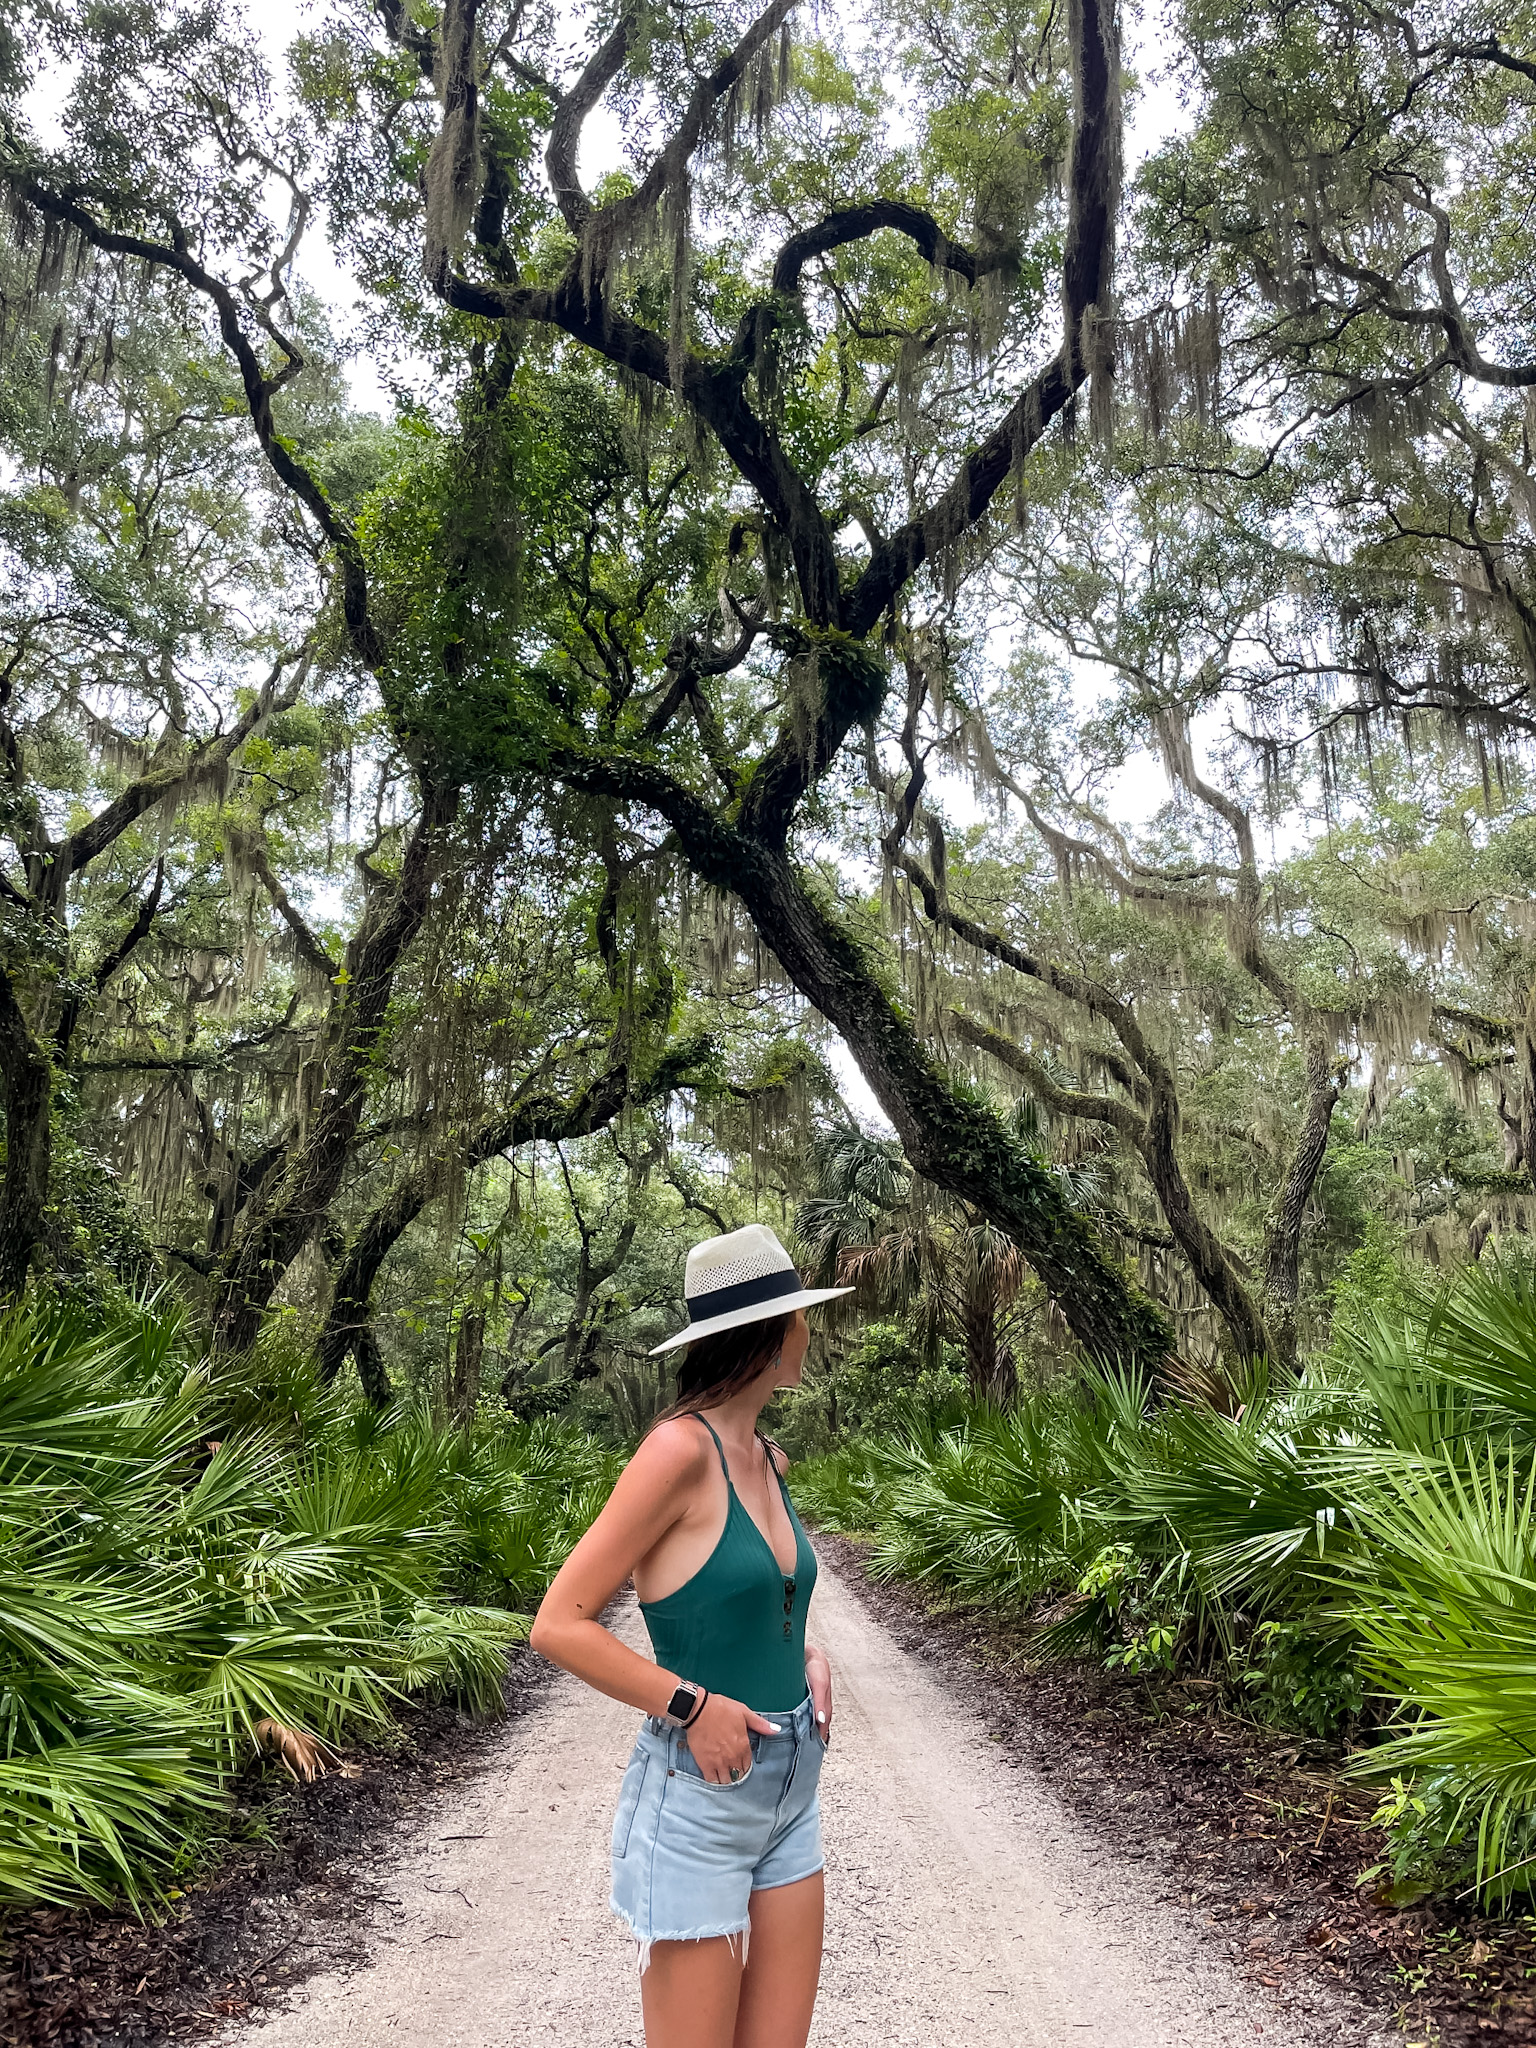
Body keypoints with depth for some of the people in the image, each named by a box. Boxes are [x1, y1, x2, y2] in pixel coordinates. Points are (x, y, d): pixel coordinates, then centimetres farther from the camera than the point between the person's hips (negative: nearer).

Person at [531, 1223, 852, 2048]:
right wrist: (691, 1706, -19)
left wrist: (807, 1656, 4)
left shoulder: (768, 1459, 5)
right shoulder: (680, 1448, -19)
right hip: (696, 1800, -8)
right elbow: (559, 1625, -17)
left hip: (789, 1793, 8)